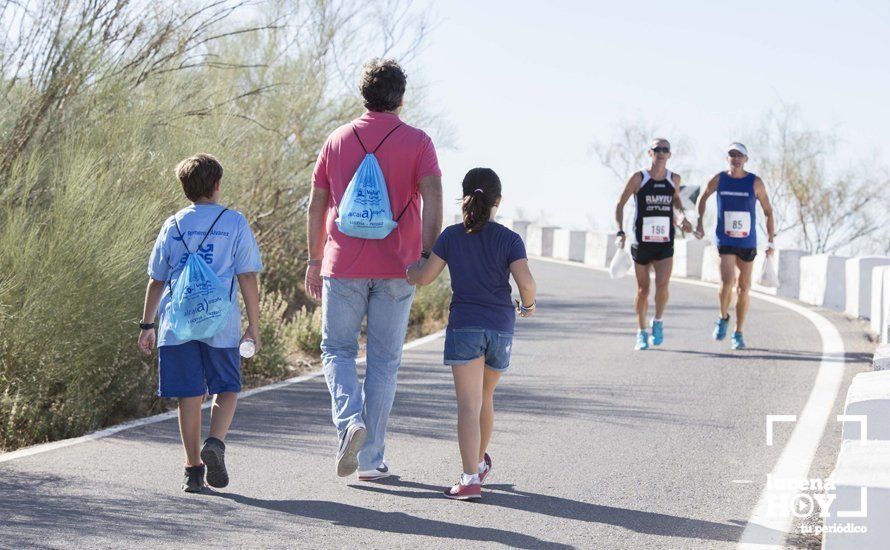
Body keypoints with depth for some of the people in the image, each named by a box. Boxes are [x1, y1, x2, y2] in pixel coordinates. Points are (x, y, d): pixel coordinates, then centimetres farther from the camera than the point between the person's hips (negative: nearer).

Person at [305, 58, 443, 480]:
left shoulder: (337, 140, 8)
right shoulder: (416, 143, 0)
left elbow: (316, 204, 10)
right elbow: (432, 197, -13)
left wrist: (314, 260, 16)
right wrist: (428, 254, -14)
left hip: (343, 266, 1)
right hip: (395, 269, -1)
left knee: (338, 350, 12)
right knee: (383, 360, 7)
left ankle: (350, 421, -15)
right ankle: (371, 459, 7)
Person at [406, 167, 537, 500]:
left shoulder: (451, 236, 1)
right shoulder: (510, 240, -1)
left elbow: (424, 276, 3)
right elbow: (525, 282, -11)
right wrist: (528, 305, 10)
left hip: (464, 326, -2)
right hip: (501, 327, 2)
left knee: (468, 404, -9)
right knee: (485, 396, 22)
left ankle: (471, 478, -21)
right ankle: (479, 462, 40)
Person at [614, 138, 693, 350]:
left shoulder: (674, 179, 5)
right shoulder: (639, 178, -4)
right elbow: (620, 204, 2)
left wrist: (682, 216, 8)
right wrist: (620, 232, -7)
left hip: (665, 245, 1)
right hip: (641, 243, -1)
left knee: (662, 285, -17)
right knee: (643, 289, 5)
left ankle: (658, 321, 8)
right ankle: (641, 333, 20)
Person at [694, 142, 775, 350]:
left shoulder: (755, 183, -3)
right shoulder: (719, 180, -1)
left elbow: (768, 211, 3)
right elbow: (703, 197, 19)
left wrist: (771, 241, 1)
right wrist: (700, 222, 10)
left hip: (748, 243, 1)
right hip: (725, 241, -1)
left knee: (743, 288, 7)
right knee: (727, 281, -20)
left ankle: (738, 334, 19)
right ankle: (723, 318, 8)